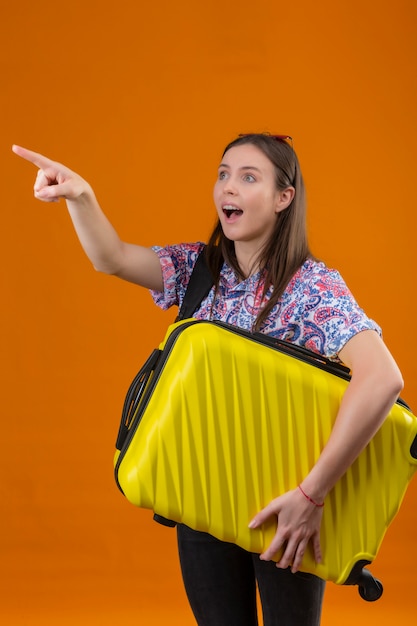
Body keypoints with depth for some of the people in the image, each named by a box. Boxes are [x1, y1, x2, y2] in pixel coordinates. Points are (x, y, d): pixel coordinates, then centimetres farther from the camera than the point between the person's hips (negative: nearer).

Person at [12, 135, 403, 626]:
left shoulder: (314, 287, -17)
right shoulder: (200, 268, 1)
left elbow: (382, 379, -31)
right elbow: (112, 259, -11)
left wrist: (312, 495, -34)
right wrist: (79, 196, -31)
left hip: (284, 506, -4)